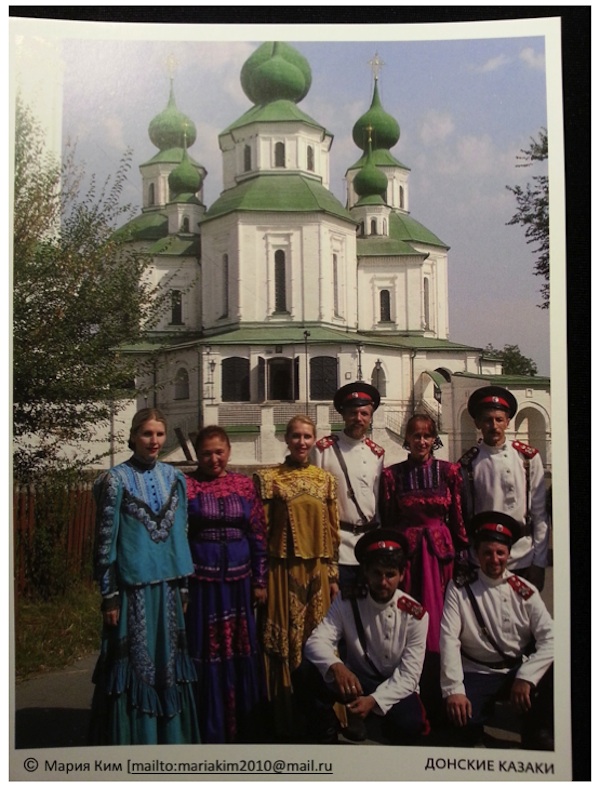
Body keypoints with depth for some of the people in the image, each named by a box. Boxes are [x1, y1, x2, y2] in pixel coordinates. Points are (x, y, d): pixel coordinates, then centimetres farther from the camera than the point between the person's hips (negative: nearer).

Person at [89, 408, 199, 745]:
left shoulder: (174, 477, 6)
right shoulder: (116, 480, -8)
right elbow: (105, 541, -7)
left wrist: (183, 586, 11)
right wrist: (109, 596, -8)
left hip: (167, 585, 5)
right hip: (132, 587, -4)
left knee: (169, 664, 12)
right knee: (133, 666, 2)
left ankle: (171, 736, 26)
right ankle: (133, 739, 15)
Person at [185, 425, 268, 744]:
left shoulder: (245, 485, 6)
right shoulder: (186, 486, -2)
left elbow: (258, 535, 8)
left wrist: (260, 581, 5)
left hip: (238, 582, 3)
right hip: (201, 582, -3)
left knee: (242, 654, 10)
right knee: (205, 655, 3)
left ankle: (244, 727, 24)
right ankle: (209, 731, 16)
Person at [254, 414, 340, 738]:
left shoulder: (326, 479, 8)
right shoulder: (268, 478, -1)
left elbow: (333, 531, 10)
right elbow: (260, 530, -1)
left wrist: (333, 576, 7)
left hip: (317, 572, 3)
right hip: (283, 572, -3)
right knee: (284, 643, 2)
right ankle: (285, 723, 13)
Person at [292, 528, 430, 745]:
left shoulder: (415, 615, -13)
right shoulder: (347, 601, -10)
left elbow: (409, 675, -16)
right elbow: (316, 642, -20)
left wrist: (374, 700, -33)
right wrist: (336, 667, -43)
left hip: (396, 687, -1)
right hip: (356, 680, 2)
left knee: (408, 726, -35)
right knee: (305, 675, -26)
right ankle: (327, 739, -5)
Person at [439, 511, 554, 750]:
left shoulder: (524, 591, -1)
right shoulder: (459, 589, -4)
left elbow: (549, 639, -9)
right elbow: (449, 639, -12)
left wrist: (525, 677, -22)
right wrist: (453, 690, -21)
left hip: (520, 670, 2)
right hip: (478, 674, -2)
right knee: (461, 717, -30)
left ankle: (537, 736, -1)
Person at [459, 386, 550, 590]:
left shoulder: (528, 457, -1)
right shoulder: (468, 464, -1)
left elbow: (540, 514, 0)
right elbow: (463, 514, 3)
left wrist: (539, 562, -2)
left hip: (524, 560, 0)